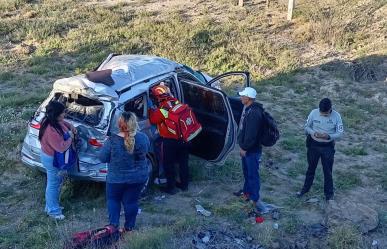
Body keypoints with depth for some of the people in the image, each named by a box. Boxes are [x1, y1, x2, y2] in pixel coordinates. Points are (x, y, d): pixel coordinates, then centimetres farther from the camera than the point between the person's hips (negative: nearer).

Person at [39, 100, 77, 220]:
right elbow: (61, 147, -32)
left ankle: (51, 205, 41)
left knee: (57, 182, 24)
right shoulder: (51, 130, -35)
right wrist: (70, 137, -18)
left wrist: (71, 126, 1)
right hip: (53, 160, -10)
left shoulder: (55, 121, -7)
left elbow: (63, 122, 19)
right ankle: (53, 210, 24)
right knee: (53, 184, 7)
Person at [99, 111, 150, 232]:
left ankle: (113, 224, 14)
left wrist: (106, 144, 4)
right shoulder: (142, 138, -15)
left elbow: (102, 158, -10)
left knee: (113, 199, 21)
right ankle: (129, 227, 26)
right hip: (138, 178, 2)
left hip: (116, 178, -2)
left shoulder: (112, 140, -22)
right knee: (131, 201, 17)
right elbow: (146, 150, 6)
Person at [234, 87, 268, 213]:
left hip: (252, 150, -10)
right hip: (246, 148, 10)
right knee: (246, 171, 24)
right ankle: (247, 190, 41)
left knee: (253, 174, -3)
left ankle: (255, 199, 5)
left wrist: (244, 148, -18)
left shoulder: (254, 113, -27)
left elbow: (251, 134, -28)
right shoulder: (247, 109, 6)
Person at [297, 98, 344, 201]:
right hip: (313, 144, 1)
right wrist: (314, 133, -22)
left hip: (328, 147, -1)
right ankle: (306, 188, 36)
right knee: (311, 168, 18)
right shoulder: (314, 113, -13)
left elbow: (340, 132, -9)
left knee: (327, 171, 7)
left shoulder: (336, 116, -15)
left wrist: (328, 136, -26)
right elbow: (307, 127, -1)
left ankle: (329, 193, 22)